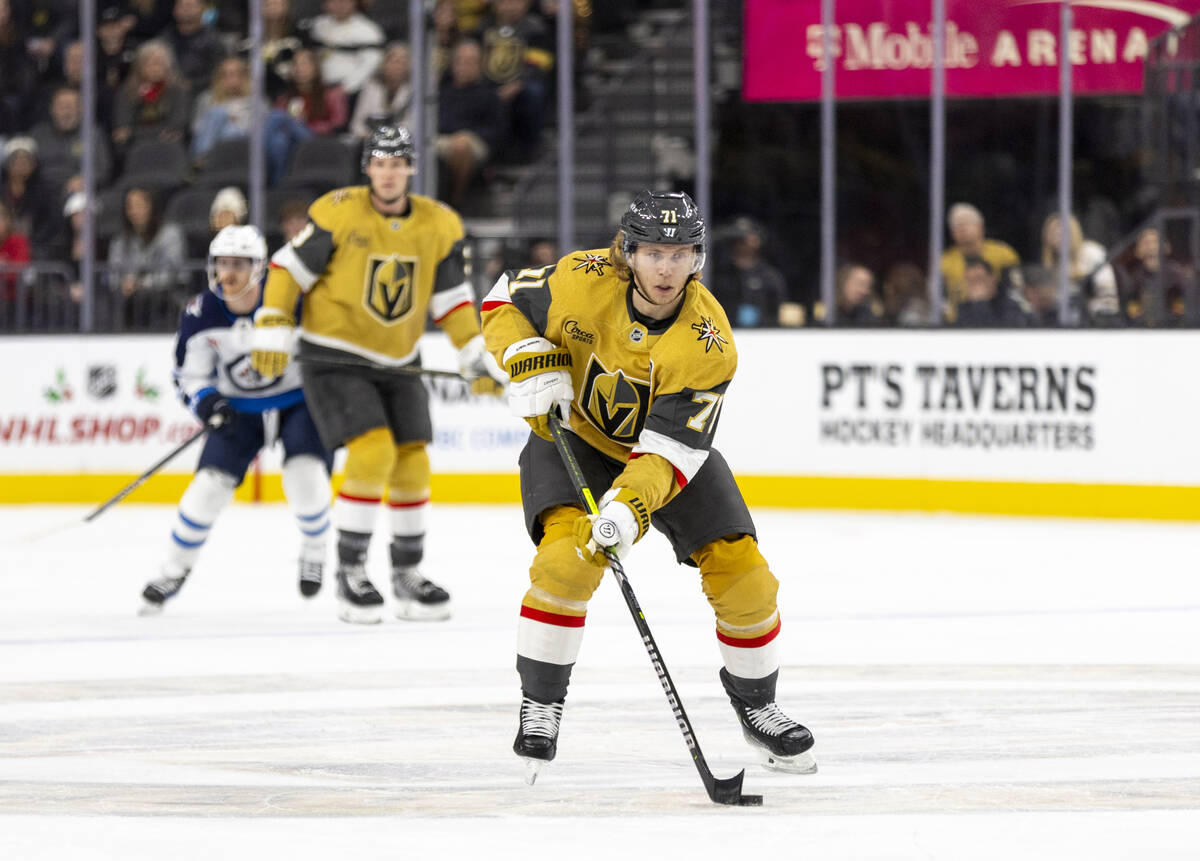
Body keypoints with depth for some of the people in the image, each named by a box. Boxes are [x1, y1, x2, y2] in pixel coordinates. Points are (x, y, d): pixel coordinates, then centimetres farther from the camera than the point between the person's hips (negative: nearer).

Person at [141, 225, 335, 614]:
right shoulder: (200, 315, -14)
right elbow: (189, 374, -4)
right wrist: (207, 402, -23)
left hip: (299, 401, -2)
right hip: (240, 409, 2)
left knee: (305, 476, -22)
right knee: (211, 482, -11)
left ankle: (315, 550, 9)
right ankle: (174, 569, 8)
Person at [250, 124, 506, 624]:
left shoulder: (438, 226, -1)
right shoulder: (338, 213, -15)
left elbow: (451, 301, 7)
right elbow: (290, 267, -8)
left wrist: (478, 359, 3)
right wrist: (272, 331, -13)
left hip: (397, 362, 5)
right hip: (333, 356, -5)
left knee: (412, 464, 2)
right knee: (373, 452, -20)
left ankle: (407, 574, 21)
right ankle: (349, 573, -8)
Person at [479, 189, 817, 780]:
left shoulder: (710, 344, -27)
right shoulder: (584, 281, -24)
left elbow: (670, 449, -30)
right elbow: (505, 300, -6)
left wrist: (629, 507, -45)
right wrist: (533, 365, -23)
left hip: (671, 449, 1)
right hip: (572, 436, -1)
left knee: (742, 573, -9)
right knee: (567, 558, -27)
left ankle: (756, 707, 16)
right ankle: (539, 705, -12)